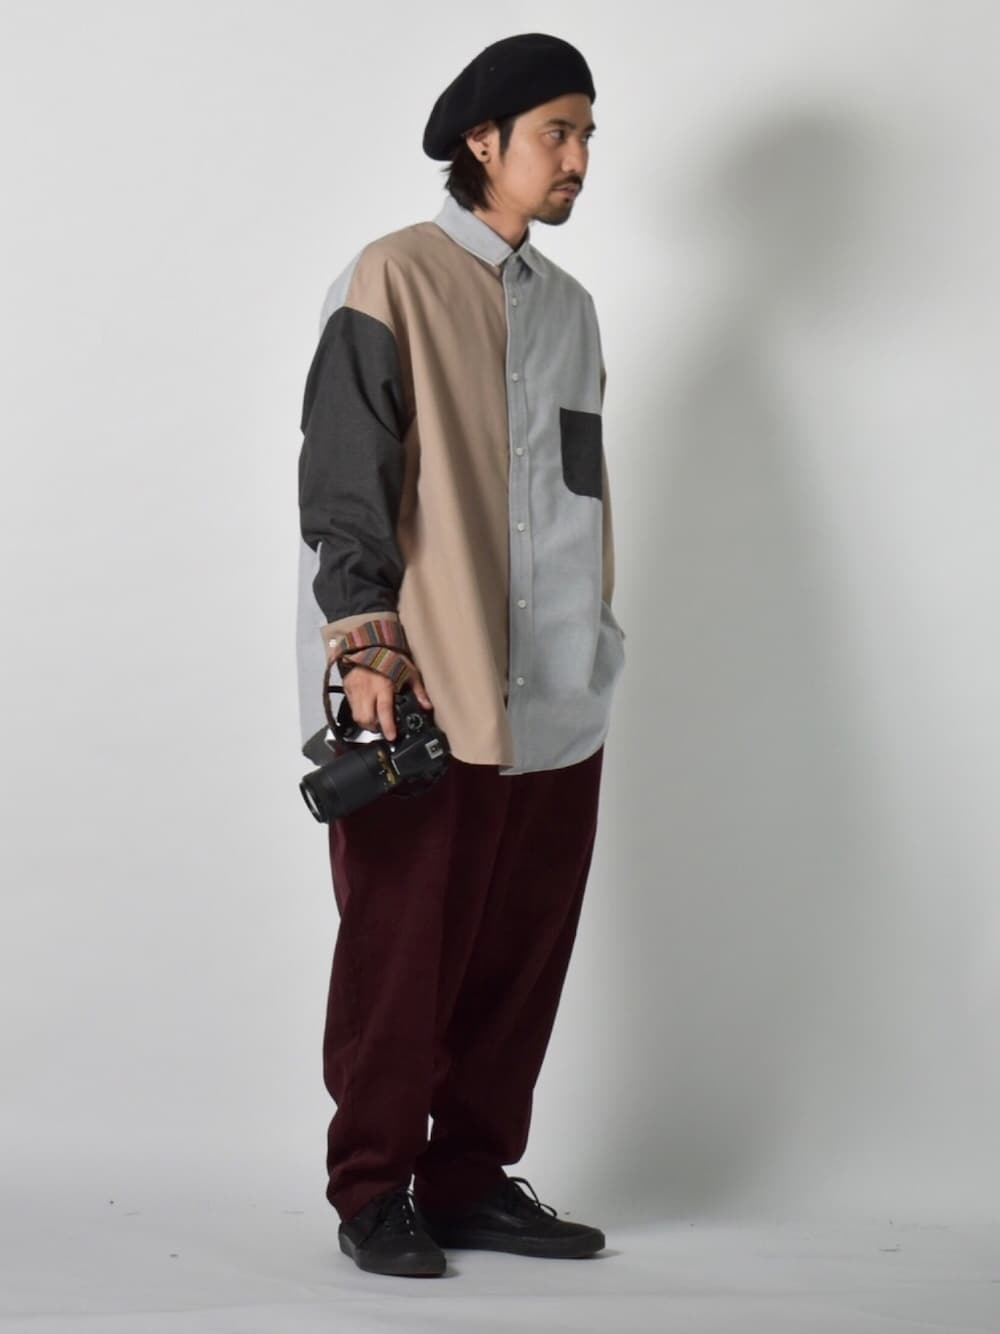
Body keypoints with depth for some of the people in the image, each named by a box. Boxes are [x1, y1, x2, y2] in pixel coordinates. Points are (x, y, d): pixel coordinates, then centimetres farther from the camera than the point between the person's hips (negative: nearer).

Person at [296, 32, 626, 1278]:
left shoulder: (569, 306, 18)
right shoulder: (394, 280, -3)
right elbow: (341, 477, -8)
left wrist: (595, 644, 16)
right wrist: (365, 650, -15)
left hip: (553, 701, 6)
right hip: (424, 697, -6)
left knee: (521, 956, 7)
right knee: (402, 955, -1)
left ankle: (471, 1178, 18)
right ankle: (373, 1191, 11)